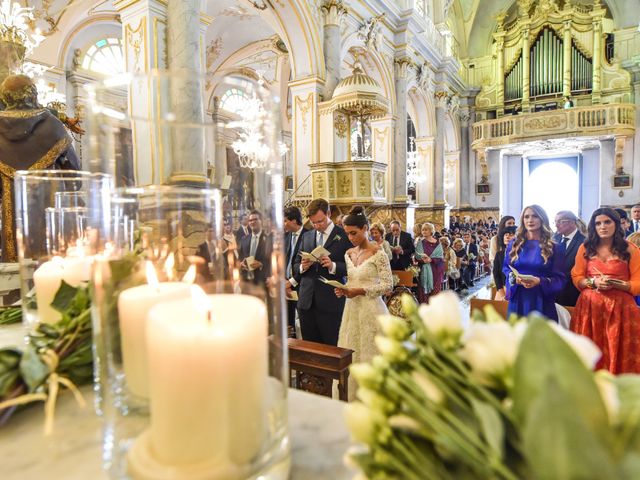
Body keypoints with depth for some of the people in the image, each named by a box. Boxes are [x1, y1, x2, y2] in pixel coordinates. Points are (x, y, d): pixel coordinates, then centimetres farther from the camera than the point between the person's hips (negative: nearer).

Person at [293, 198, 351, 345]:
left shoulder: (344, 236, -2)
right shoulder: (306, 236, 13)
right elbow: (295, 265, 16)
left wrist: (333, 266, -21)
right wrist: (302, 267, -5)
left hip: (331, 302, -4)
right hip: (306, 301, 5)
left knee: (331, 347, 2)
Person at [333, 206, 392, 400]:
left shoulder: (378, 253, -10)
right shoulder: (349, 254, 10)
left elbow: (388, 286, -11)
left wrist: (360, 291, -19)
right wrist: (343, 290, -3)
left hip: (370, 311, -6)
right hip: (352, 309, 6)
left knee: (369, 355, 2)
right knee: (350, 356, 9)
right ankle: (352, 398, 24)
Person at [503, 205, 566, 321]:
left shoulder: (554, 248, 2)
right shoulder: (514, 244, 9)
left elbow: (560, 279, -2)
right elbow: (506, 268, 10)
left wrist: (539, 281, -20)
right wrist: (515, 278, -12)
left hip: (542, 302, -1)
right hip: (518, 300, 2)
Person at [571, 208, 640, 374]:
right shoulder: (585, 248, 8)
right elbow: (576, 278, 8)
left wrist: (615, 284, -16)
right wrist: (594, 282, -10)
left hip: (620, 308, -1)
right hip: (590, 307, 1)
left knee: (618, 356, 1)